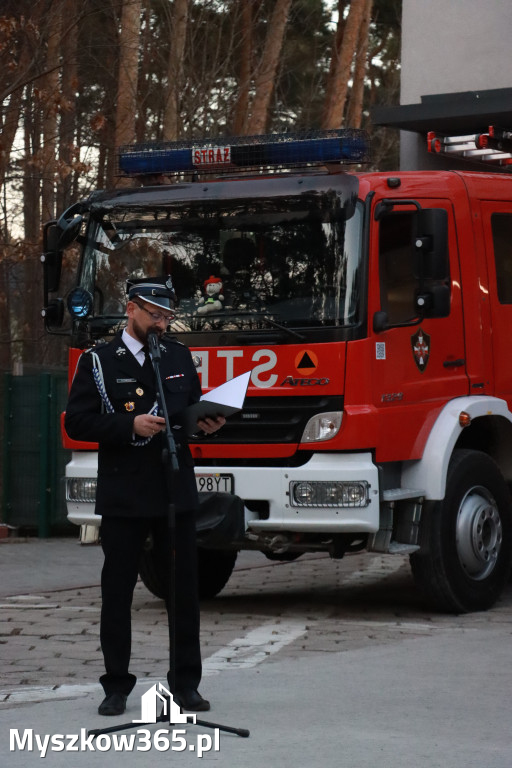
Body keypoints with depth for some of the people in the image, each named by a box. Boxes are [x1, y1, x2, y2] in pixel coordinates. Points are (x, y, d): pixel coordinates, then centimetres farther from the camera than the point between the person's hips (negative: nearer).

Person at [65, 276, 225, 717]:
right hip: (123, 496, -3)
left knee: (185, 590, 4)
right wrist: (130, 426, -17)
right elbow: (77, 421, -6)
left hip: (176, 493, 3)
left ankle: (185, 684, 12)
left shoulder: (180, 357, 12)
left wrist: (208, 424, -1)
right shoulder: (98, 362, 0)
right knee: (117, 592, 3)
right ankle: (117, 686, 12)